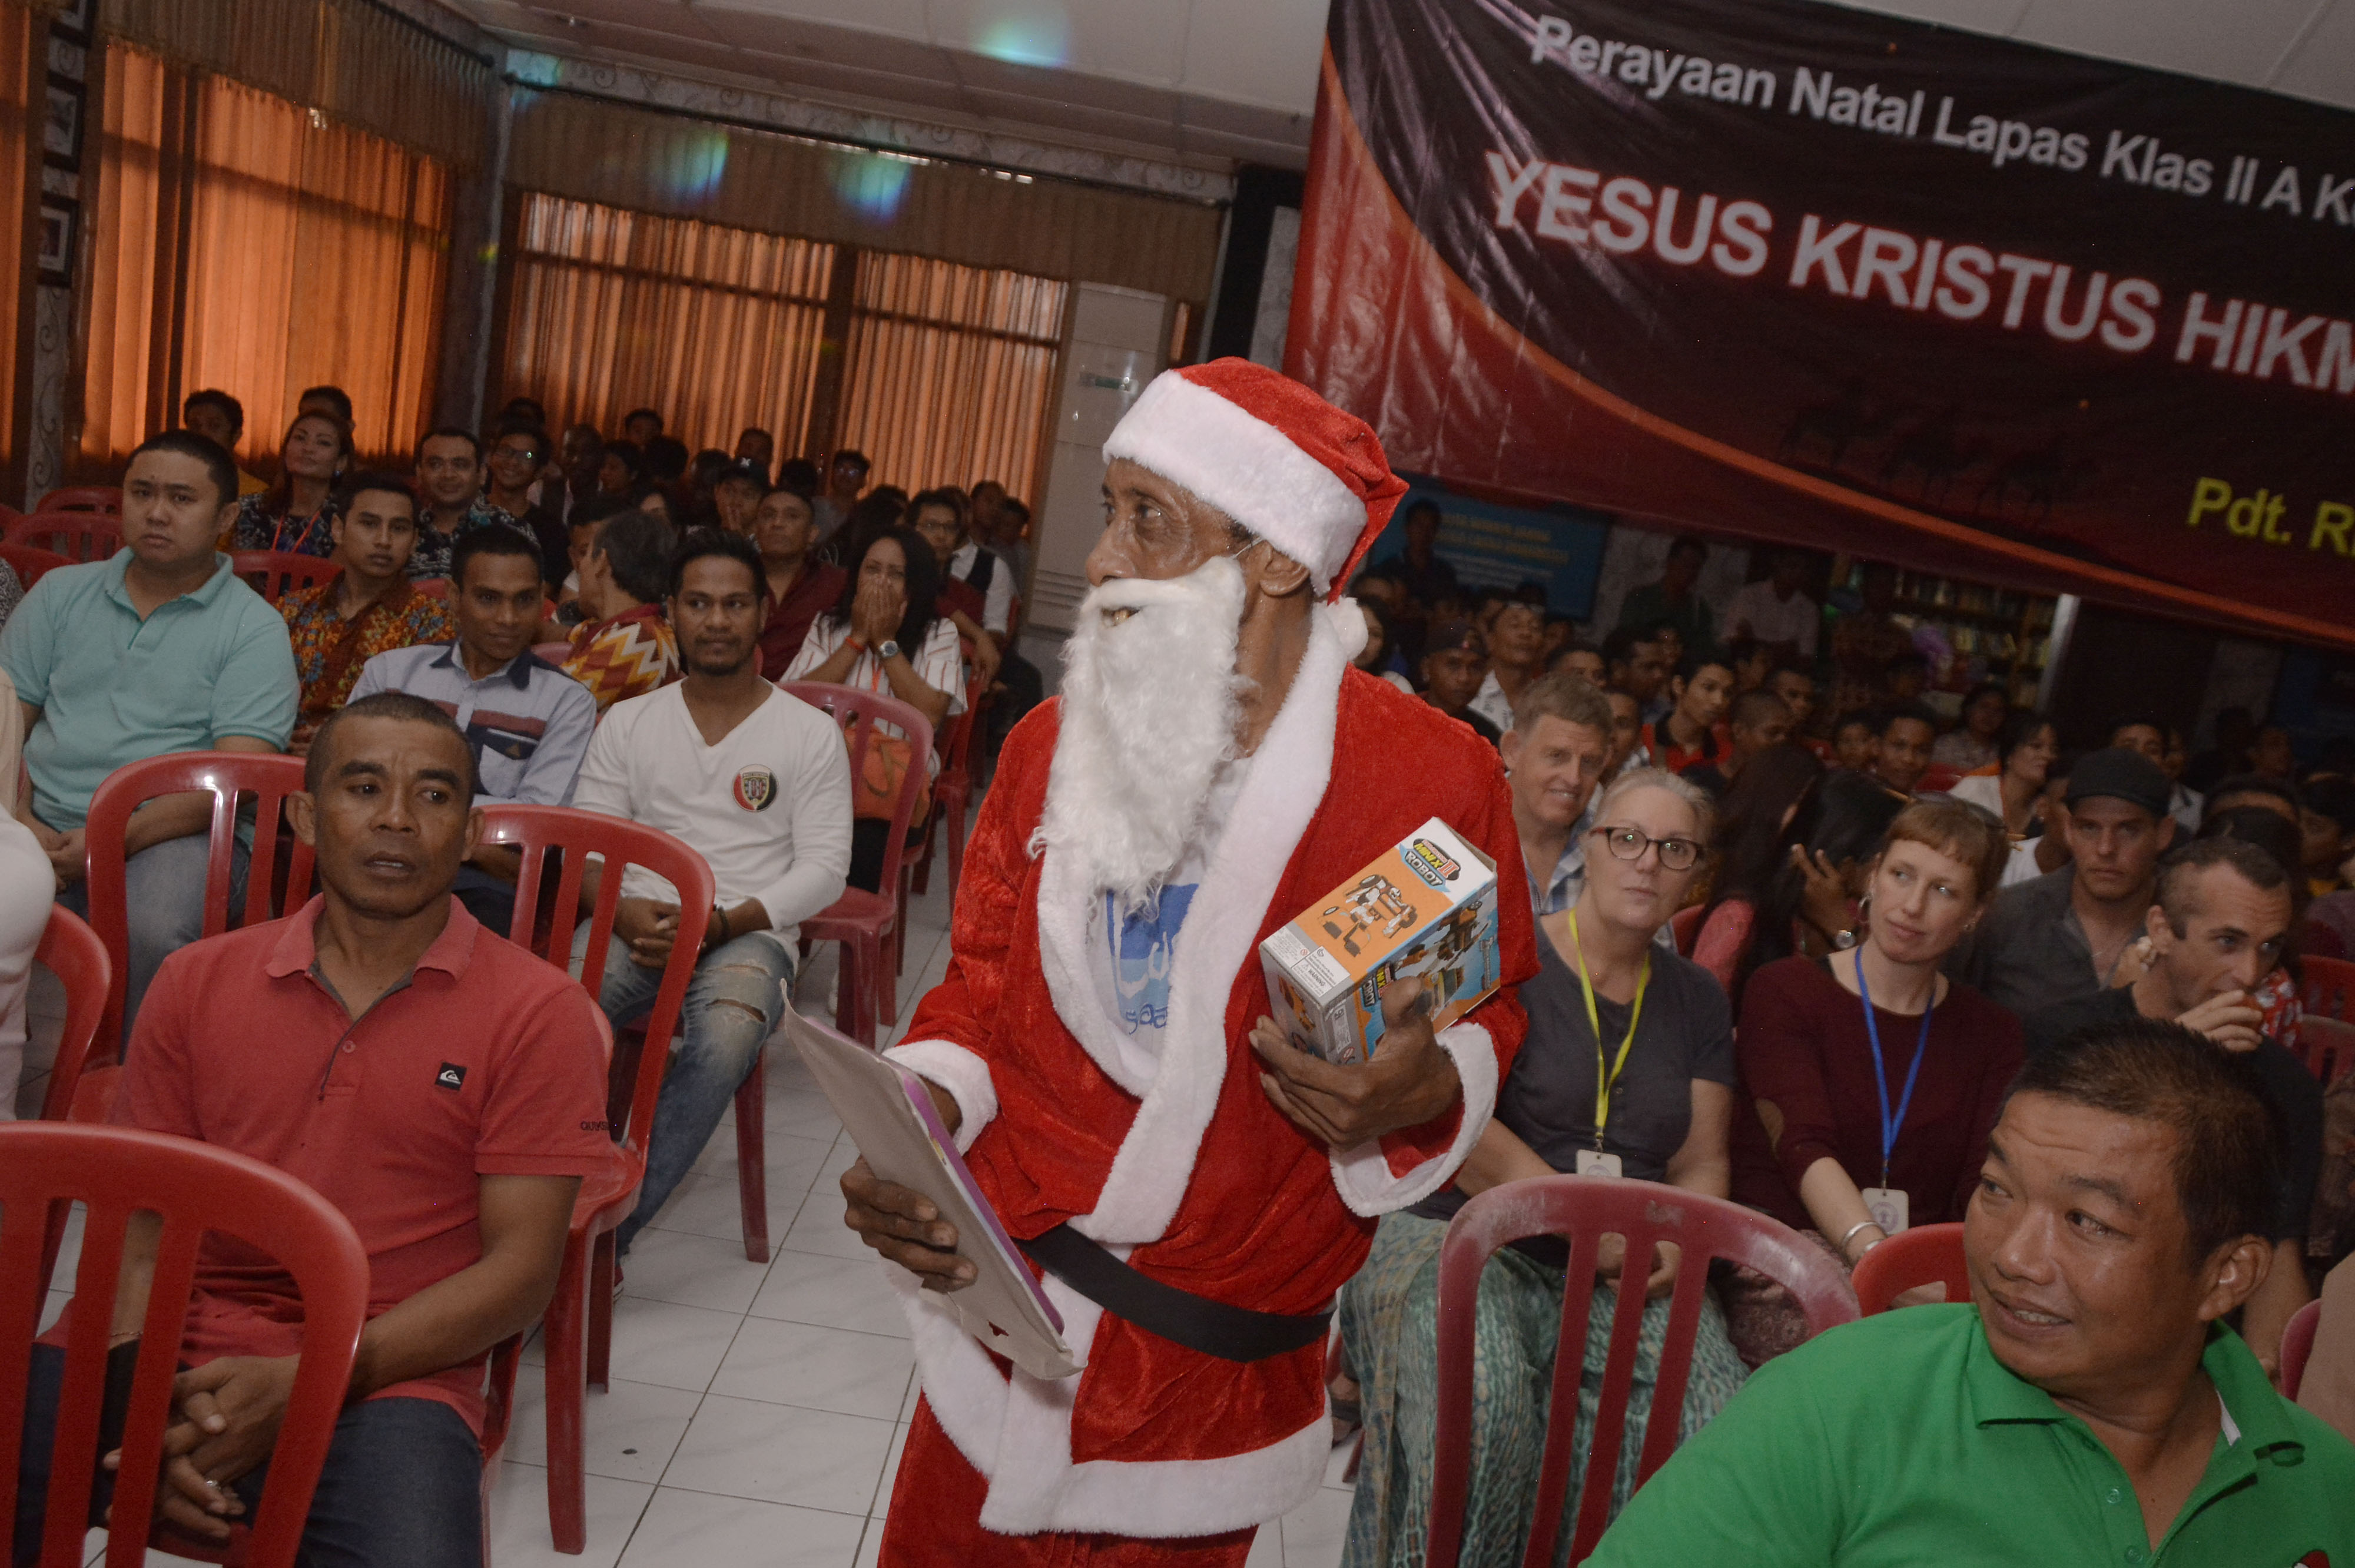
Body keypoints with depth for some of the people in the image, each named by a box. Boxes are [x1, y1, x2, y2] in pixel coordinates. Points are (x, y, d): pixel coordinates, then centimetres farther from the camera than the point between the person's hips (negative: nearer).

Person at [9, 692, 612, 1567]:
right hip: (180, 1365, 3)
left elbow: (521, 1271, -3)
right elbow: (139, 1229, 12)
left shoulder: (536, 1012, 1)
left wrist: (303, 1387, -12)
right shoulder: (197, 984, 14)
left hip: (386, 1383, -3)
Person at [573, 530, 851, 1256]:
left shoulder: (810, 733, 7)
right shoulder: (628, 722, 15)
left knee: (727, 1034, -36)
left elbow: (824, 868, 0)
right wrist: (623, 911, -11)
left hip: (750, 932, -2)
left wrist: (723, 923, -14)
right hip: (637, 921, 2)